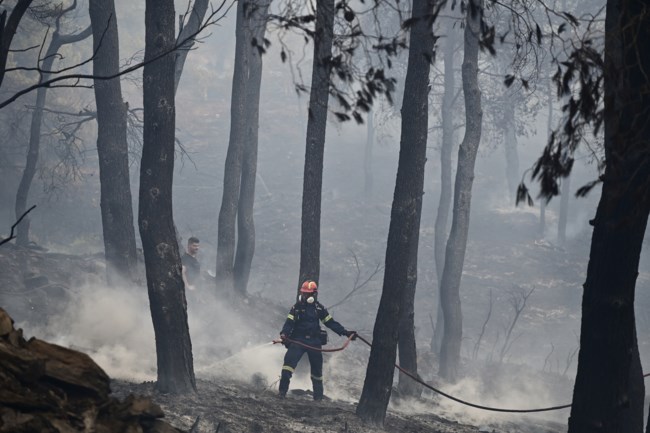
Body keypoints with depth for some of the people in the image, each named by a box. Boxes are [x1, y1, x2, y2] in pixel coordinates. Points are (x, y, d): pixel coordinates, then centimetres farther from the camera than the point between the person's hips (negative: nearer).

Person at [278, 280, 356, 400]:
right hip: (298, 340, -2)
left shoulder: (319, 308, 7)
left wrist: (345, 332, 4)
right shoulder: (296, 307, 2)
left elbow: (330, 322, 11)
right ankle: (282, 391, -18)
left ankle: (318, 396, 20)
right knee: (289, 360, -20)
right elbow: (289, 322, -6)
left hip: (314, 342, 2)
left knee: (317, 368, 7)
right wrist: (284, 333, -25)